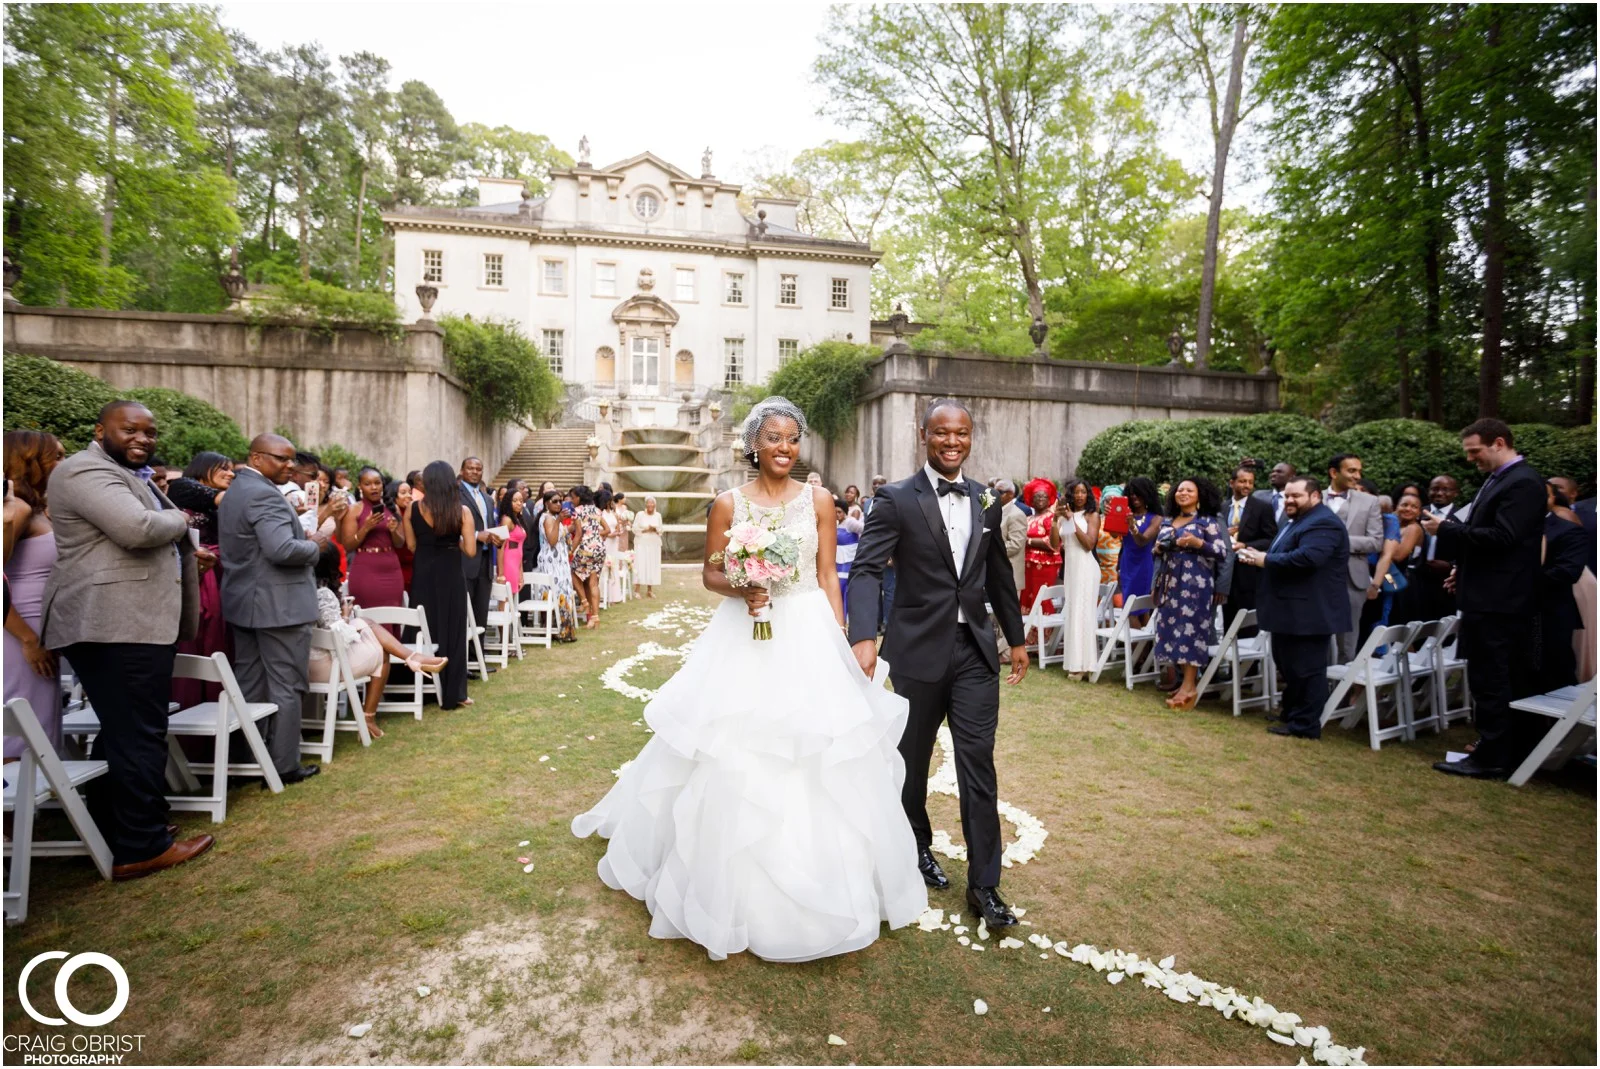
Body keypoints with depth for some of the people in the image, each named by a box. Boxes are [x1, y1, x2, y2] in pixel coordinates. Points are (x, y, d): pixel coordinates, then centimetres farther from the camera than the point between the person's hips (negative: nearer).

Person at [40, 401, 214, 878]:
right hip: (117, 625, -11)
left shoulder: (124, 474, 22)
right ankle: (142, 848, 2)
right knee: (138, 737, -6)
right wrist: (180, 519, -8)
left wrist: (182, 552, 21)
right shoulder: (86, 470, -12)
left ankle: (112, 835, 27)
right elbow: (139, 528, -27)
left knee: (121, 733, 17)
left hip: (132, 623, 11)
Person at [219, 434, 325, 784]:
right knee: (286, 686, -1)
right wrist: (314, 545, -11)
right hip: (278, 604, -10)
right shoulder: (264, 494, -18)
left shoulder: (234, 490, 15)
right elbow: (282, 549, -29)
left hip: (243, 601, 10)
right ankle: (284, 765, 5)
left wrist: (302, 537, 15)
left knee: (248, 685, 15)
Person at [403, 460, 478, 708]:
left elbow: (411, 546, 0)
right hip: (450, 574, -2)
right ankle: (452, 693, 12)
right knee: (452, 630, 7)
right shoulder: (462, 511, -9)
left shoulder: (413, 509, -3)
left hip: (423, 574, 2)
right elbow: (470, 550, -12)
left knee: (425, 629, 12)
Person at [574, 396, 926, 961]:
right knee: (734, 763, 6)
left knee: (818, 768, 7)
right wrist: (740, 590, -17)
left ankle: (813, 893, 30)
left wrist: (841, 644, -3)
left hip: (809, 636, 1)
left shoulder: (818, 500, 2)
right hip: (745, 638, 0)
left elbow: (828, 578, 2)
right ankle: (736, 891, 29)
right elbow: (710, 574, 4)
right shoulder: (729, 503, -1)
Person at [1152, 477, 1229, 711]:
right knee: (1174, 629, 4)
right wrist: (1158, 548, 1)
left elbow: (1222, 551, -8)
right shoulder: (1169, 522, 15)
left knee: (1190, 629, -9)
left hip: (1195, 584, -6)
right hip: (1171, 583, 6)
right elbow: (1160, 549, 23)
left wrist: (1197, 543, -20)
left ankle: (1189, 686, -5)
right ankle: (1184, 681, 13)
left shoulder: (1208, 521, -2)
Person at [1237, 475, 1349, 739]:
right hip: (1290, 610, 11)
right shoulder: (1293, 521, 18)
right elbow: (1281, 555, 22)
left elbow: (1307, 558, -31)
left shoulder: (1323, 523, -17)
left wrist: (1265, 559, -20)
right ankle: (1292, 715, 30)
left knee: (1305, 669, -2)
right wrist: (1257, 555, 2)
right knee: (1288, 666, 19)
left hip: (1309, 612, -11)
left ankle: (1305, 725, 8)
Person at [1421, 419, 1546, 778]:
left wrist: (1447, 529, -17)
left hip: (1498, 601, -10)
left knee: (1490, 680, -4)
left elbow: (1502, 536, -23)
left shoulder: (1523, 482, -15)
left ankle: (1491, 759, 4)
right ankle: (1512, 750, 27)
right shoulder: (1497, 480, 15)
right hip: (1490, 597, 10)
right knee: (1511, 678, 17)